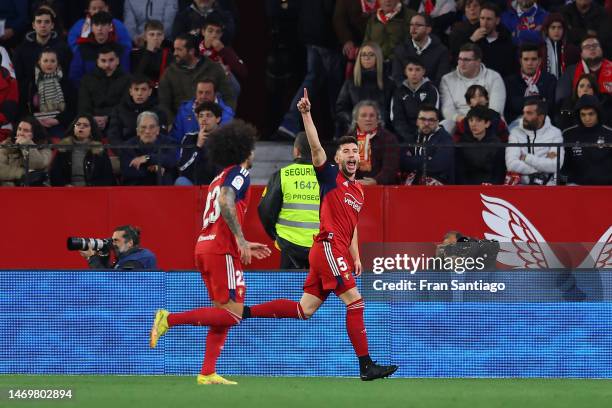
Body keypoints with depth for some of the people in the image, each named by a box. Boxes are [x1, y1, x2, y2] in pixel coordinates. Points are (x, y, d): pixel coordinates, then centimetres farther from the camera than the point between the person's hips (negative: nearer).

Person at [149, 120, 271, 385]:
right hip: (222, 251, -9)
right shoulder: (239, 174, -3)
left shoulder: (220, 178, 25)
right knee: (232, 313, -11)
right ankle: (169, 319, -17)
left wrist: (244, 246, 31)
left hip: (205, 246, 9)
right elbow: (225, 203, -22)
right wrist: (241, 239, -24)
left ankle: (208, 373, 3)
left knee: (223, 314, 11)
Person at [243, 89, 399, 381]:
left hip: (339, 253, 8)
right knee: (355, 301, -13)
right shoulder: (330, 175, 1)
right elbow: (316, 148, -12)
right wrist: (306, 114, -24)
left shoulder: (358, 191, 22)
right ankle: (366, 366, -14)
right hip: (328, 247, -8)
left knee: (303, 310, 7)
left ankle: (243, 311, 12)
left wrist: (356, 257, 18)